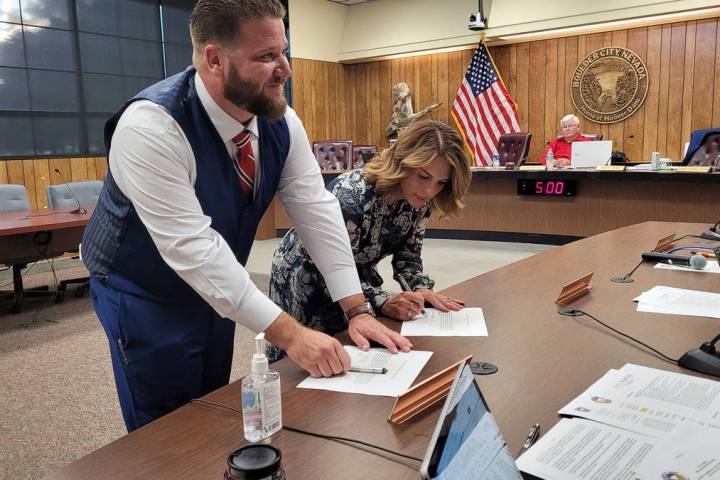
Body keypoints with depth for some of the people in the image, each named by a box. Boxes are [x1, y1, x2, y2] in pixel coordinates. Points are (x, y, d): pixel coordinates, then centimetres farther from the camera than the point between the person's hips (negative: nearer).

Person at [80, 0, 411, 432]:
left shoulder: (279, 121, -13)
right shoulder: (150, 127, -31)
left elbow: (316, 209, -12)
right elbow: (191, 246, -35)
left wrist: (357, 310, -16)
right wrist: (288, 332, -35)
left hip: (216, 289, 6)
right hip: (143, 296, -5)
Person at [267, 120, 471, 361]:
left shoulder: (420, 199, -17)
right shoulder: (352, 196, -36)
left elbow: (407, 254, -4)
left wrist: (421, 288, -23)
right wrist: (384, 303, -43)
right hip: (304, 276, -5)